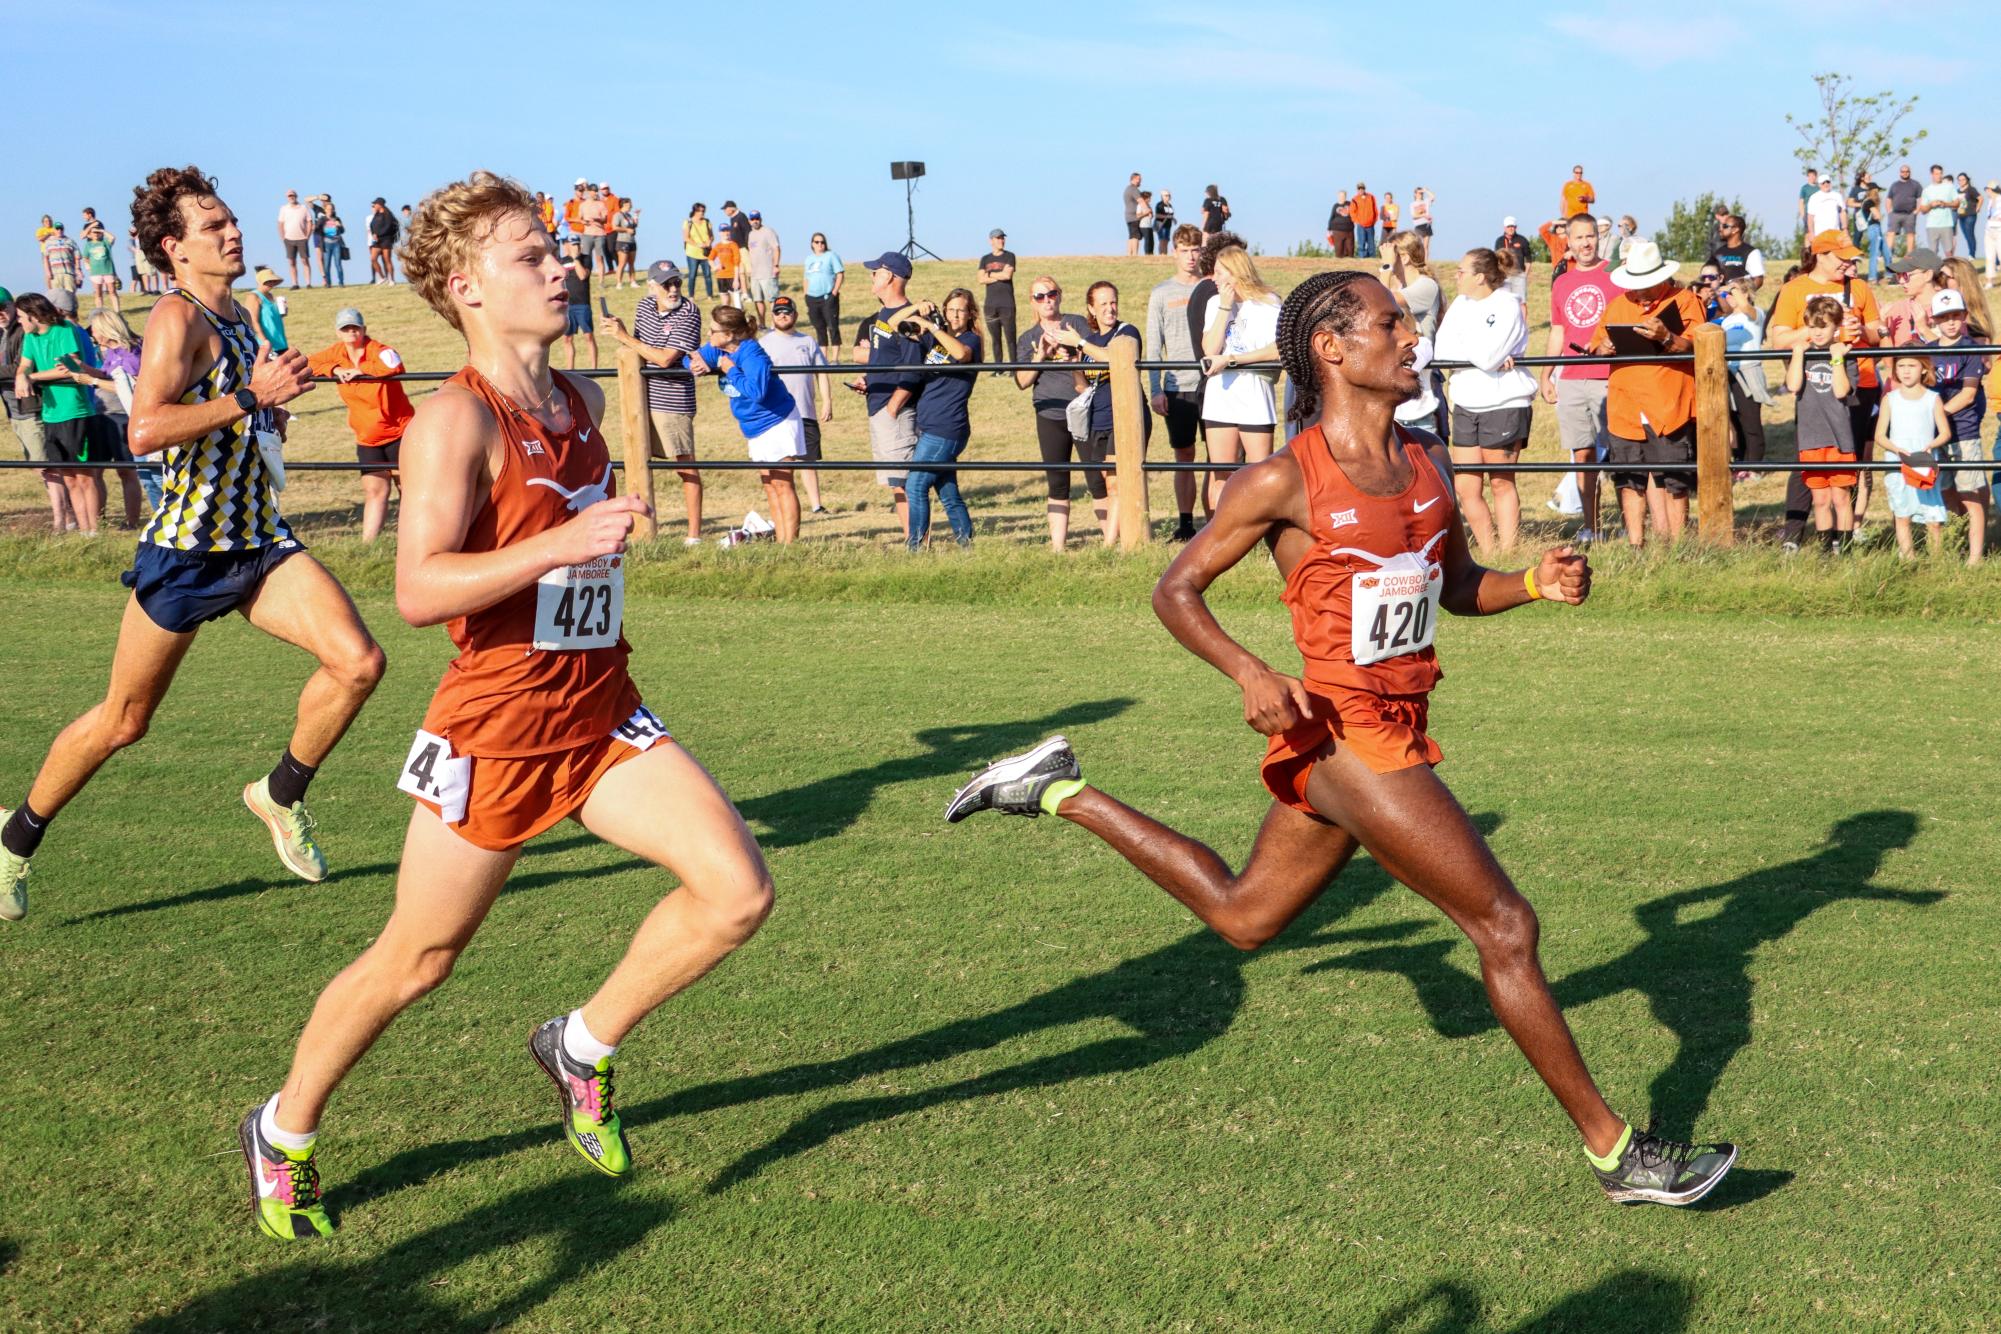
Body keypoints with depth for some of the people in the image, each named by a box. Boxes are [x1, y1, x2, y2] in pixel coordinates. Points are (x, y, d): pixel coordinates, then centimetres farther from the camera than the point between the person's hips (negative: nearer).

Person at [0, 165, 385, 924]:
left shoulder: (235, 316, 13)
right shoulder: (177, 318, -13)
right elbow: (145, 430, -28)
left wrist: (272, 408, 14)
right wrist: (251, 397, -27)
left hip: (259, 543, 7)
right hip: (185, 549, -7)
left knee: (358, 662, -14)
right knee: (124, 720, 6)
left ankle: (282, 794, 9)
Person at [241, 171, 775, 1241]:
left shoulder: (582, 402, 7)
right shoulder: (456, 419, -16)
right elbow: (418, 590, -27)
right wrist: (561, 544, -33)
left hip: (601, 711, 6)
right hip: (494, 726, -6)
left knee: (738, 890, -10)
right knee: (414, 961, 7)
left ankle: (582, 1047, 13)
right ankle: (282, 1133, 32)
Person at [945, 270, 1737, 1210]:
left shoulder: (1426, 465, 8)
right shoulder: (1285, 481, -13)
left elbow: (1457, 586, 20)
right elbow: (1176, 590, -6)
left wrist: (1537, 584, -1)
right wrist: (1250, 674, -22)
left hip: (1397, 730, 8)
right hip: (1345, 733, -8)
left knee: (1241, 917, 23)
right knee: (1504, 926, -6)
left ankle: (1062, 793, 34)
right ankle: (1613, 1150, 7)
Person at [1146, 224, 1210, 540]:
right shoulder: (1161, 293, 7)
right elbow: (1153, 346, 5)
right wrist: (1156, 390, -3)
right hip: (1177, 387, 0)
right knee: (1184, 456, 5)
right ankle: (1185, 523, 11)